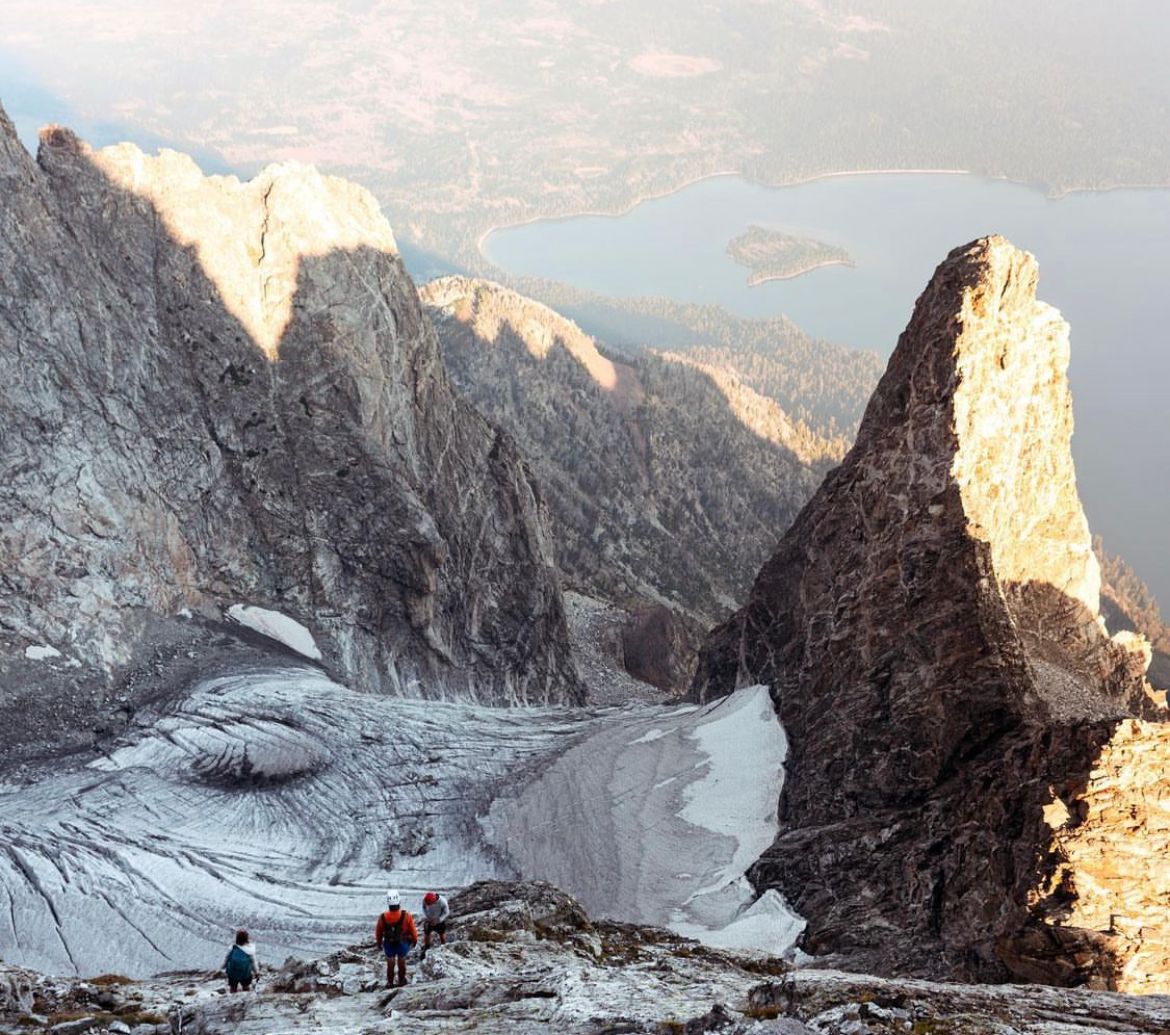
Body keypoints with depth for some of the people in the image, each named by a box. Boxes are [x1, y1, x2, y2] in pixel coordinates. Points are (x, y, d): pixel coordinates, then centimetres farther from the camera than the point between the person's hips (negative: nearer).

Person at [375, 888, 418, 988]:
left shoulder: (382, 918, -24)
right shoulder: (406, 916, -27)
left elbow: (378, 932, -7)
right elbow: (413, 930, -13)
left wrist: (379, 942, 13)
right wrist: (414, 940, 8)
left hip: (389, 945, 0)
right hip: (403, 944, 0)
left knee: (390, 963, 23)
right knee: (402, 961, 25)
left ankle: (390, 982, 36)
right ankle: (401, 980, 41)